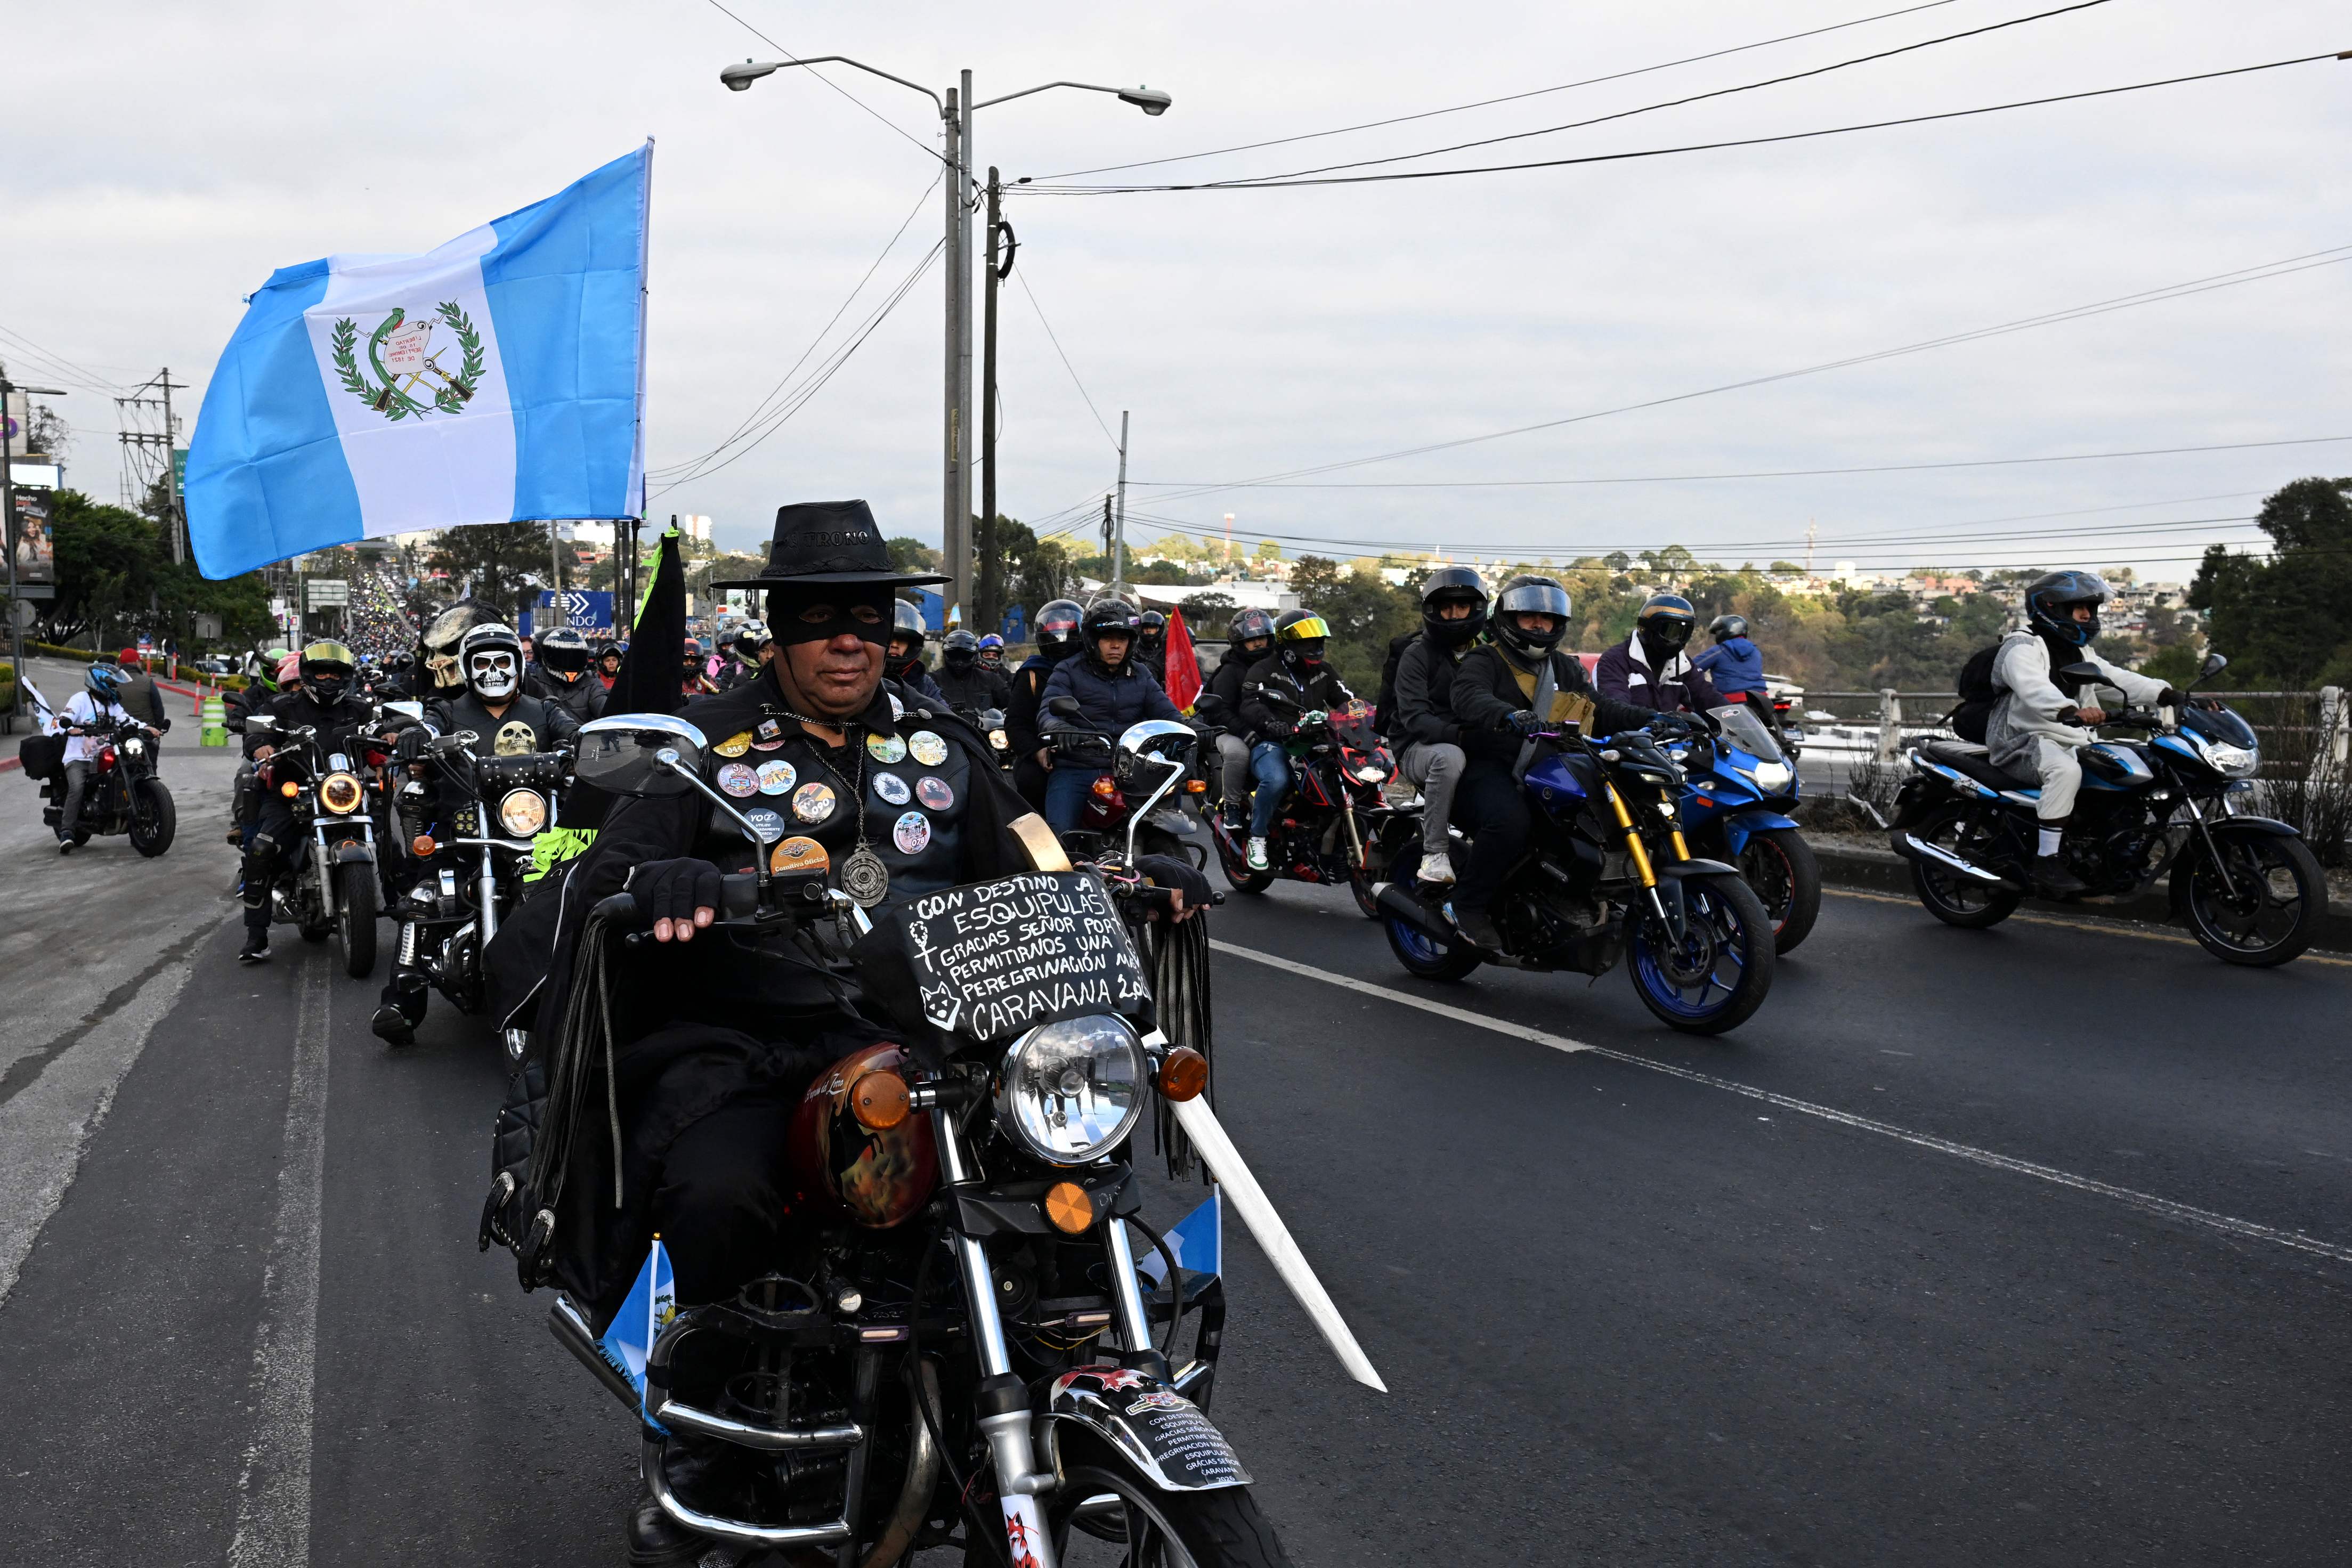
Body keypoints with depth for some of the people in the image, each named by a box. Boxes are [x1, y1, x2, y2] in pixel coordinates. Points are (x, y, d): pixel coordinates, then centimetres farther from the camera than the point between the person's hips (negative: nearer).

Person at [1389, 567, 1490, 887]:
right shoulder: (1417, 655, 1)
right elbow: (1415, 719, -14)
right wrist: (1459, 734, -32)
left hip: (1477, 749, 5)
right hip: (1420, 749, -5)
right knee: (1449, 757, -39)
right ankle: (1434, 852, -35)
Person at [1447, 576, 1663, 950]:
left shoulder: (1567, 669, 26)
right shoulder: (1483, 660, 3)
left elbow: (1601, 709, 17)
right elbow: (1469, 697, -20)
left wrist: (1650, 719, -2)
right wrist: (1510, 716, -41)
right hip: (1488, 769, -6)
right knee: (1511, 819, -37)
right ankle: (1467, 906, -22)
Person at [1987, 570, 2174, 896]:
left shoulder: (2079, 653, 20)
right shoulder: (2023, 647, -11)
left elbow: (2117, 678, 9)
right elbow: (2034, 689, -31)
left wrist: (2168, 695, -7)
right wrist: (2071, 711, -50)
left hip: (2072, 741, 9)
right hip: (2024, 743, -9)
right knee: (2065, 770, -37)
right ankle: (2046, 863, -35)